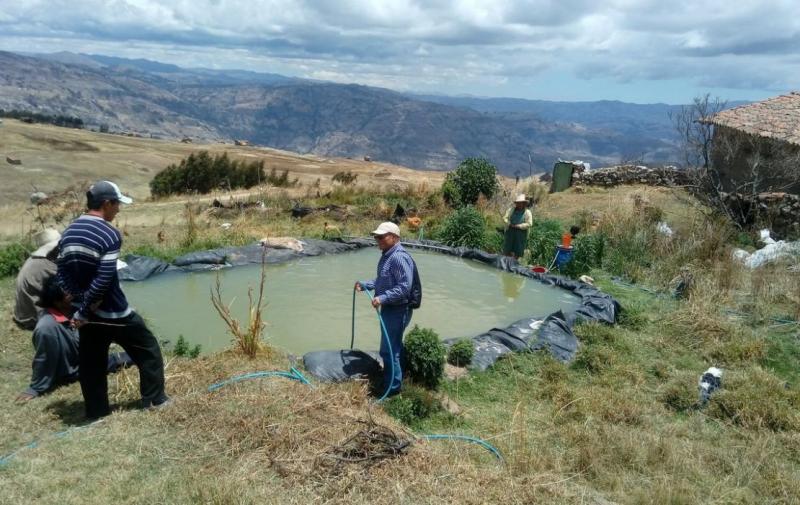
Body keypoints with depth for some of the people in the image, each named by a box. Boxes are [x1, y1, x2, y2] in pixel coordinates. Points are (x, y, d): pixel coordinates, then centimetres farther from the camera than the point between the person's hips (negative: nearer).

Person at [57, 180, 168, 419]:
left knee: (91, 363, 17)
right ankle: (154, 399, 18)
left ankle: (96, 411, 26)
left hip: (86, 313, 7)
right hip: (113, 313, -7)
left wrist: (80, 303, 0)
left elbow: (62, 272, 6)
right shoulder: (109, 234, -17)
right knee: (147, 349, 11)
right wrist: (83, 312, -15)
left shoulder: (69, 232, 5)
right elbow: (103, 280, -23)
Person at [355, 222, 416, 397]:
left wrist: (382, 298, -31)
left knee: (388, 350, -4)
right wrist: (364, 285, 10)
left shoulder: (399, 257, -24)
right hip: (389, 308, 11)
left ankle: (392, 387, 9)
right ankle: (396, 379, 39)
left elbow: (404, 287, -29)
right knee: (394, 346, 23)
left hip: (397, 310, -11)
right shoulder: (387, 255, 10)